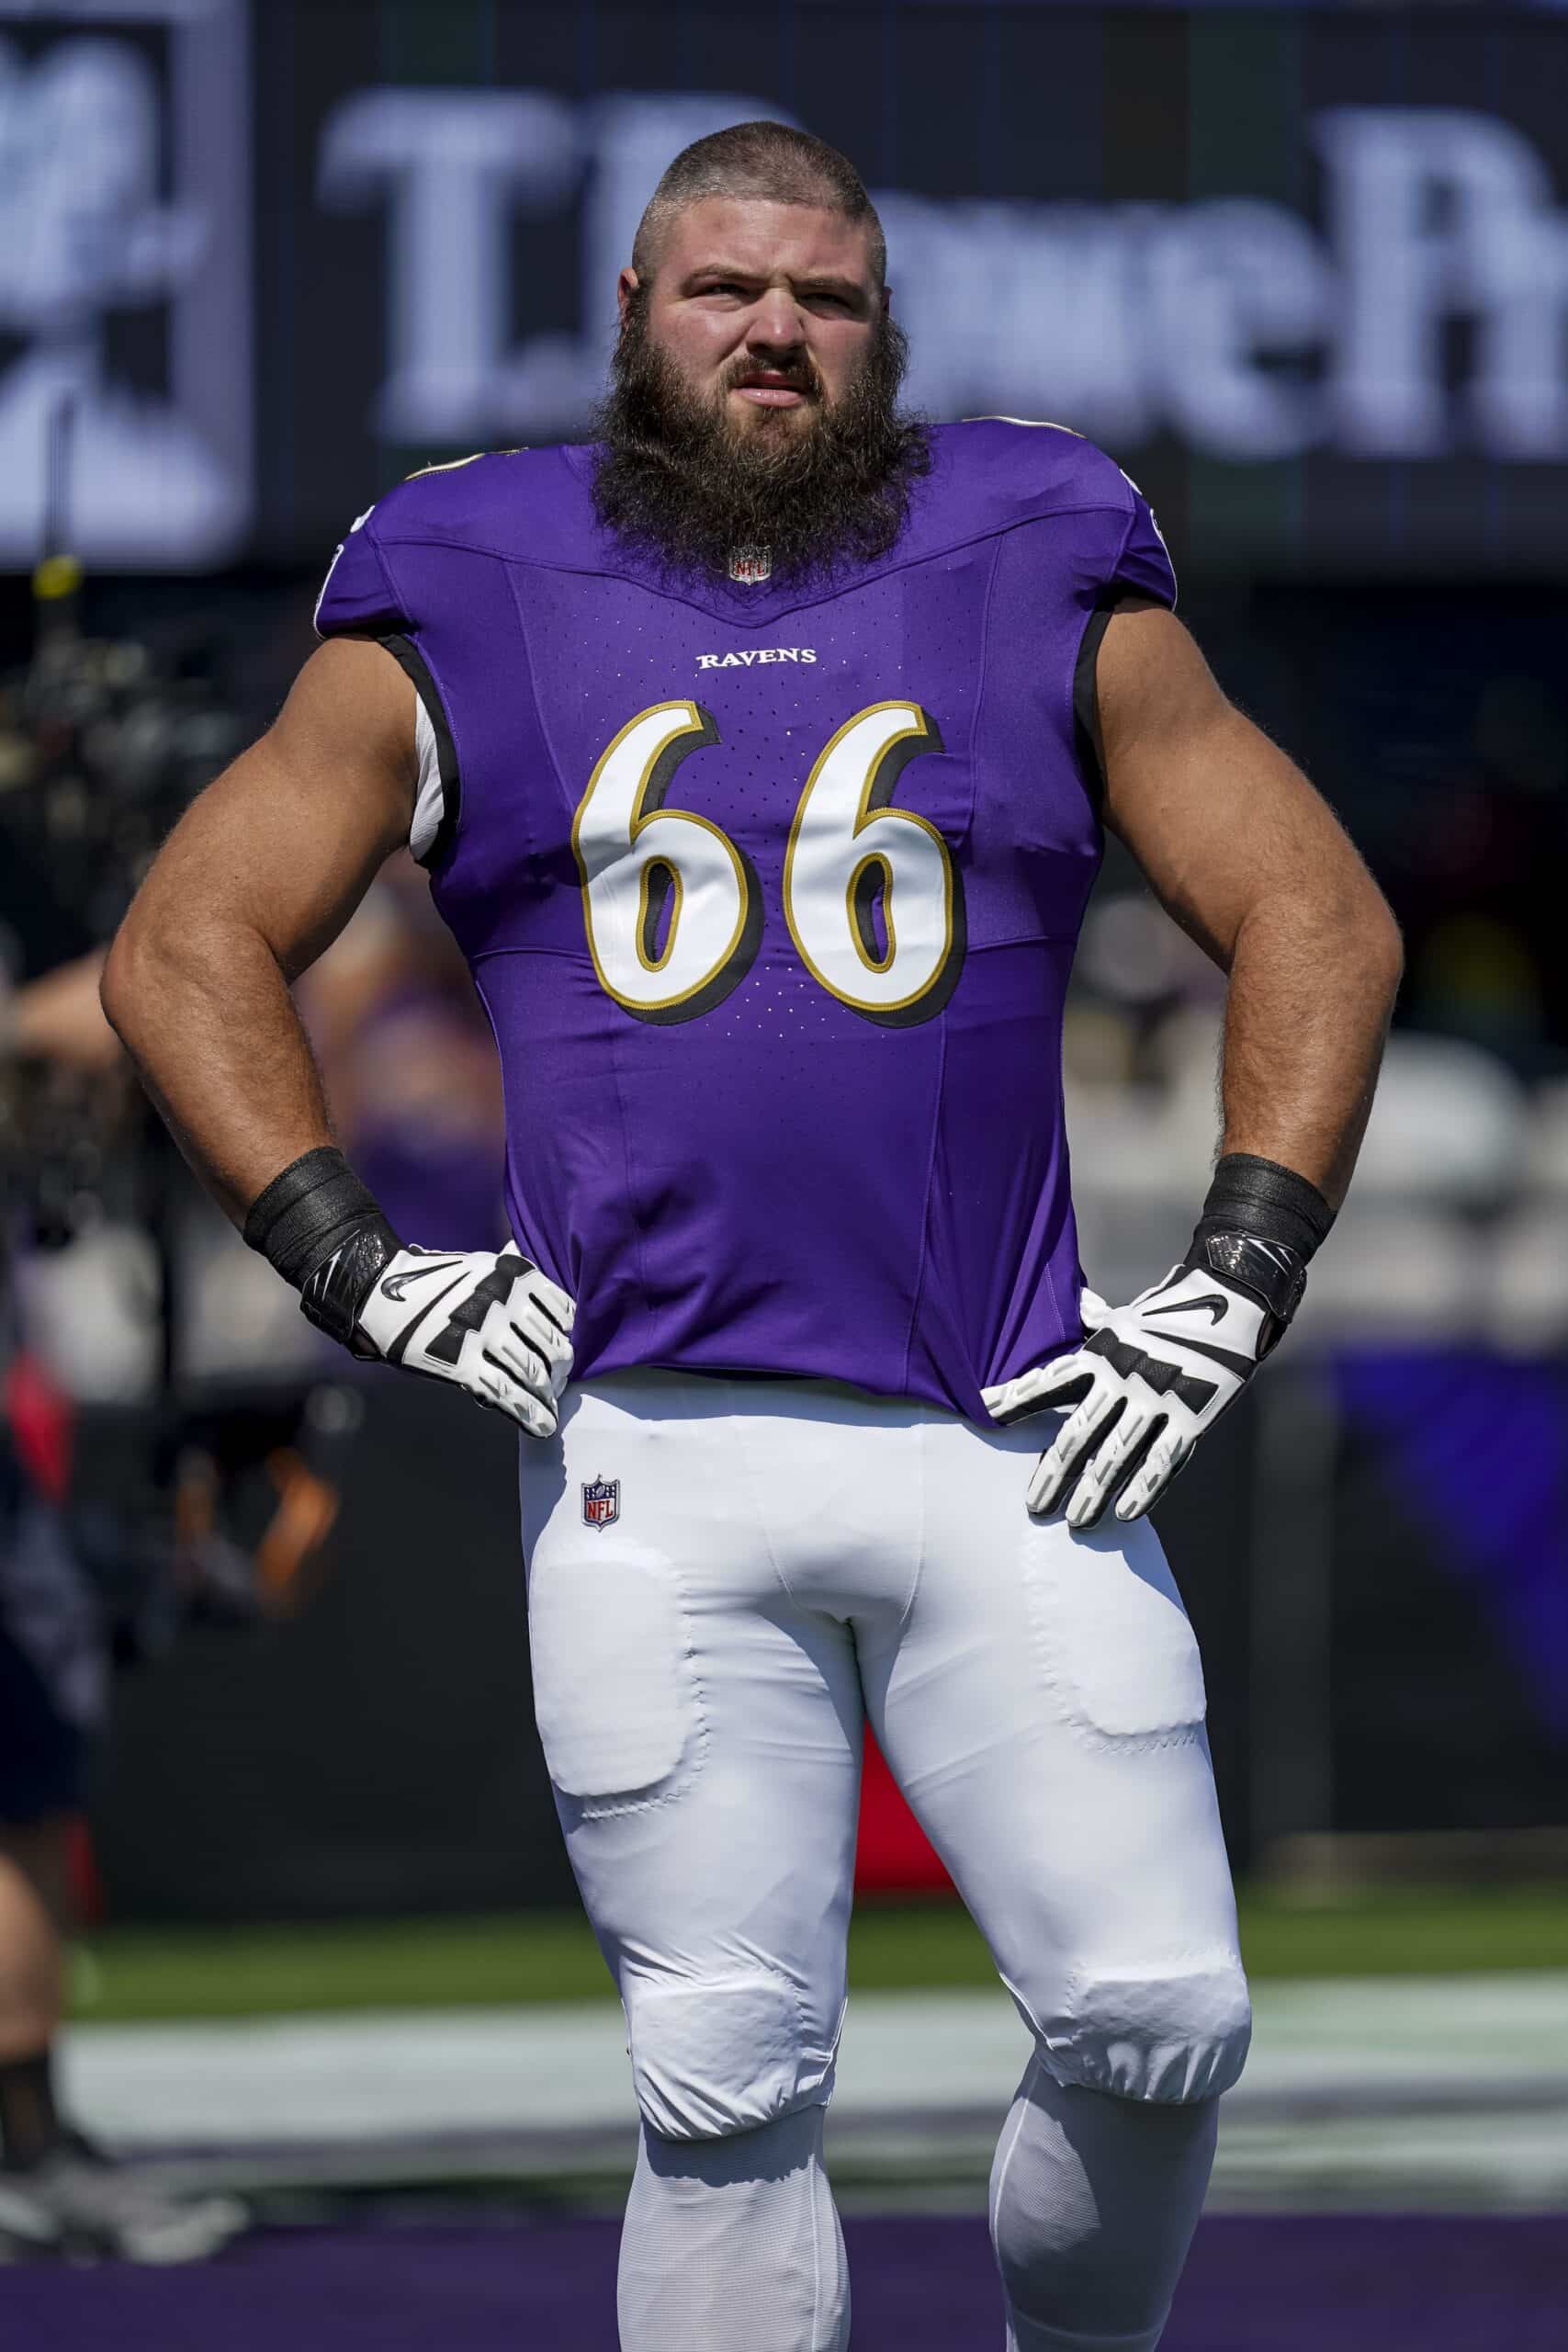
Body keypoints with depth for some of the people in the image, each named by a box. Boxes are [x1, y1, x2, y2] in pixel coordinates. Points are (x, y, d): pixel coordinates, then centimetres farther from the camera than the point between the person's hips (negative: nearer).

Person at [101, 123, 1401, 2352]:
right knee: (730, 2084, -3)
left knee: (1159, 2025, -7)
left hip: (1007, 1445, 1)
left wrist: (1238, 1286, 4)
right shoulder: (469, 610, 9)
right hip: (652, 1452, -1)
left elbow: (1321, 922, 14)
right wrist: (353, 1264, 2)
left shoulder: (1048, 584, 10)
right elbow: (188, 943, 13)